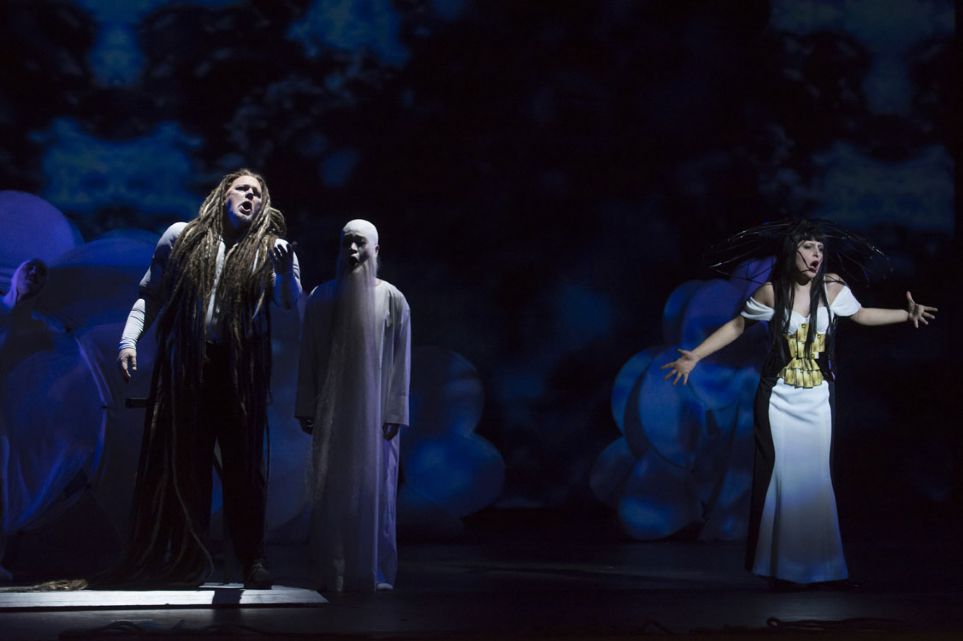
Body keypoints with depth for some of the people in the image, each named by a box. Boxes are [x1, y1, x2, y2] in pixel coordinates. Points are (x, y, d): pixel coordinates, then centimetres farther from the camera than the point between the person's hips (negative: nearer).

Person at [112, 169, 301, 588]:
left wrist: (285, 262, -24)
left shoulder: (267, 250, 7)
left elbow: (289, 302, -7)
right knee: (180, 459, 2)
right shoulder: (181, 237, 9)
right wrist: (129, 339, 1)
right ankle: (184, 559, 9)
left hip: (241, 368, -1)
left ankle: (253, 559, 7)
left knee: (243, 461, 1)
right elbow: (149, 294, 12)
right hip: (184, 366, 1)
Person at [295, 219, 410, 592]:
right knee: (332, 491, 1)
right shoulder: (322, 297, 5)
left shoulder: (393, 300, 0)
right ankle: (333, 572, 6)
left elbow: (401, 361, -1)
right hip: (332, 412, 1)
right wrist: (306, 408, 0)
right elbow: (308, 356, 5)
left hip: (374, 411, -1)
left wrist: (395, 414, -7)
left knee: (375, 489, 1)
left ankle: (376, 572, 9)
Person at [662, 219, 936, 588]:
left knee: (815, 480, 3)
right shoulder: (770, 293, -8)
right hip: (779, 399, -2)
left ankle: (821, 566, 12)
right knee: (782, 478, -2)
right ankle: (782, 567, 8)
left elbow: (861, 314, 16)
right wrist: (695, 356, -4)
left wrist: (907, 314, 8)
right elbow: (737, 326, 3)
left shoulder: (833, 290, -3)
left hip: (817, 401, 2)